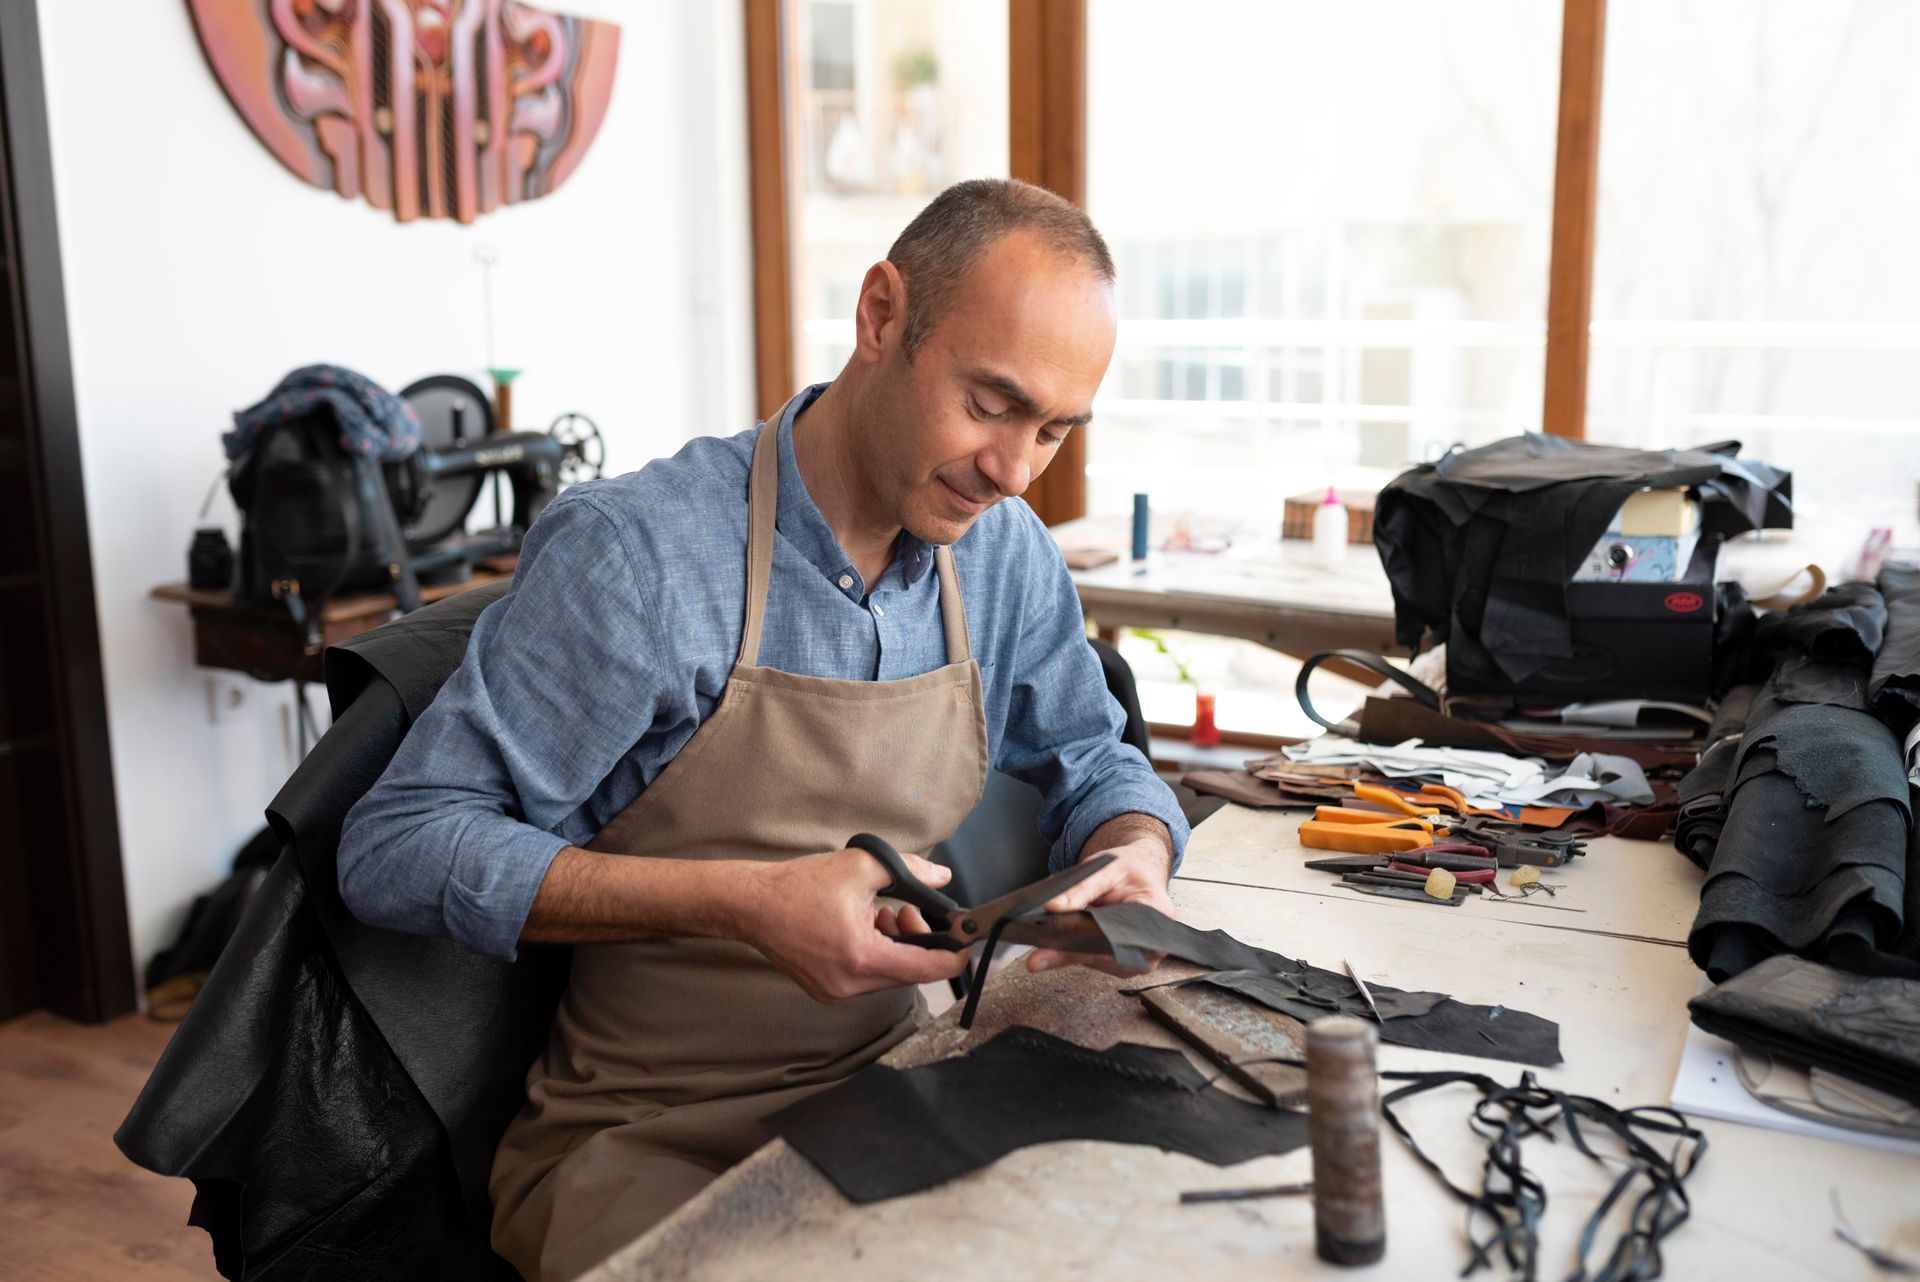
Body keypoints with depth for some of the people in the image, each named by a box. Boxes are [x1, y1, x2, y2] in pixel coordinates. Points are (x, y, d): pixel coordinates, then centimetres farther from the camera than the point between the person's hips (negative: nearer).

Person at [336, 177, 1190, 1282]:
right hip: (643, 1134, -5)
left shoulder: (1008, 554, 0)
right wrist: (740, 901, -26)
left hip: (890, 1084, 6)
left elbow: (1094, 762, 16)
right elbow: (397, 849, -17)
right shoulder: (632, 551, -18)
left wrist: (1136, 859, -9)